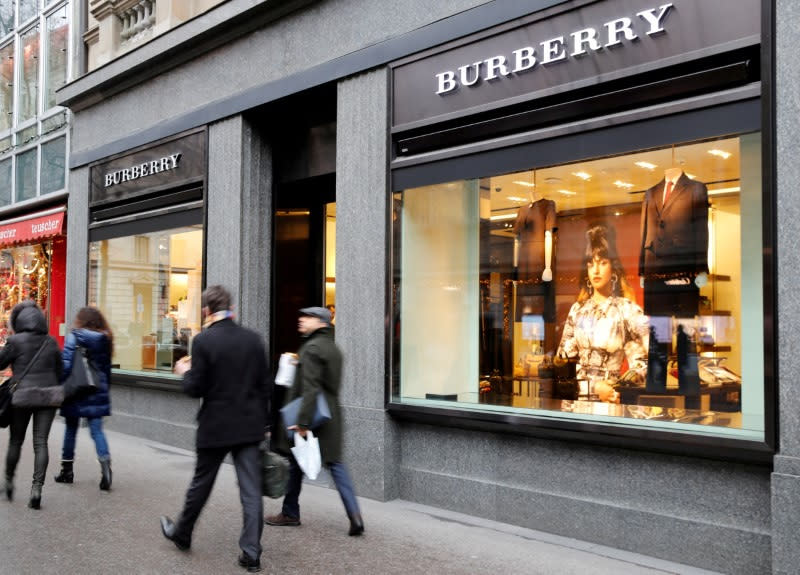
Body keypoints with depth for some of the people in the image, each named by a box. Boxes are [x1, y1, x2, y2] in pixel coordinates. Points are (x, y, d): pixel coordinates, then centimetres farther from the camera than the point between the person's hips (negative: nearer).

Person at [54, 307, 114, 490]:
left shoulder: (74, 337, -7)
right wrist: (104, 388, 18)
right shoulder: (105, 340, 6)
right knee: (97, 430, 1)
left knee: (71, 429, 12)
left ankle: (67, 470, 22)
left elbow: (66, 364, -15)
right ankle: (105, 466, -17)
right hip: (97, 392, 3)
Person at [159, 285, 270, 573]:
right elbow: (265, 385, 4)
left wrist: (185, 372, 10)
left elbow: (195, 389, -11)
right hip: (249, 426, 3)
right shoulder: (253, 339, 1)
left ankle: (181, 533, 37)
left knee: (201, 483, 16)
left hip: (215, 427, -3)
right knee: (251, 490, 4)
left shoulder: (204, 340, -12)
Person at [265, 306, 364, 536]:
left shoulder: (312, 348, -15)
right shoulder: (333, 348, 13)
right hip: (331, 419, 8)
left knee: (295, 464, 8)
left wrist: (303, 422, -26)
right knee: (335, 464, 6)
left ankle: (290, 513, 22)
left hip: (312, 417, -8)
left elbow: (310, 388, -23)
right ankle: (355, 515, -4)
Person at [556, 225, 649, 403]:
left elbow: (640, 365, -1)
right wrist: (594, 385, -6)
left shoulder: (628, 310, 0)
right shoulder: (577, 309, 9)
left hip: (608, 398, -3)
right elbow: (563, 358, 6)